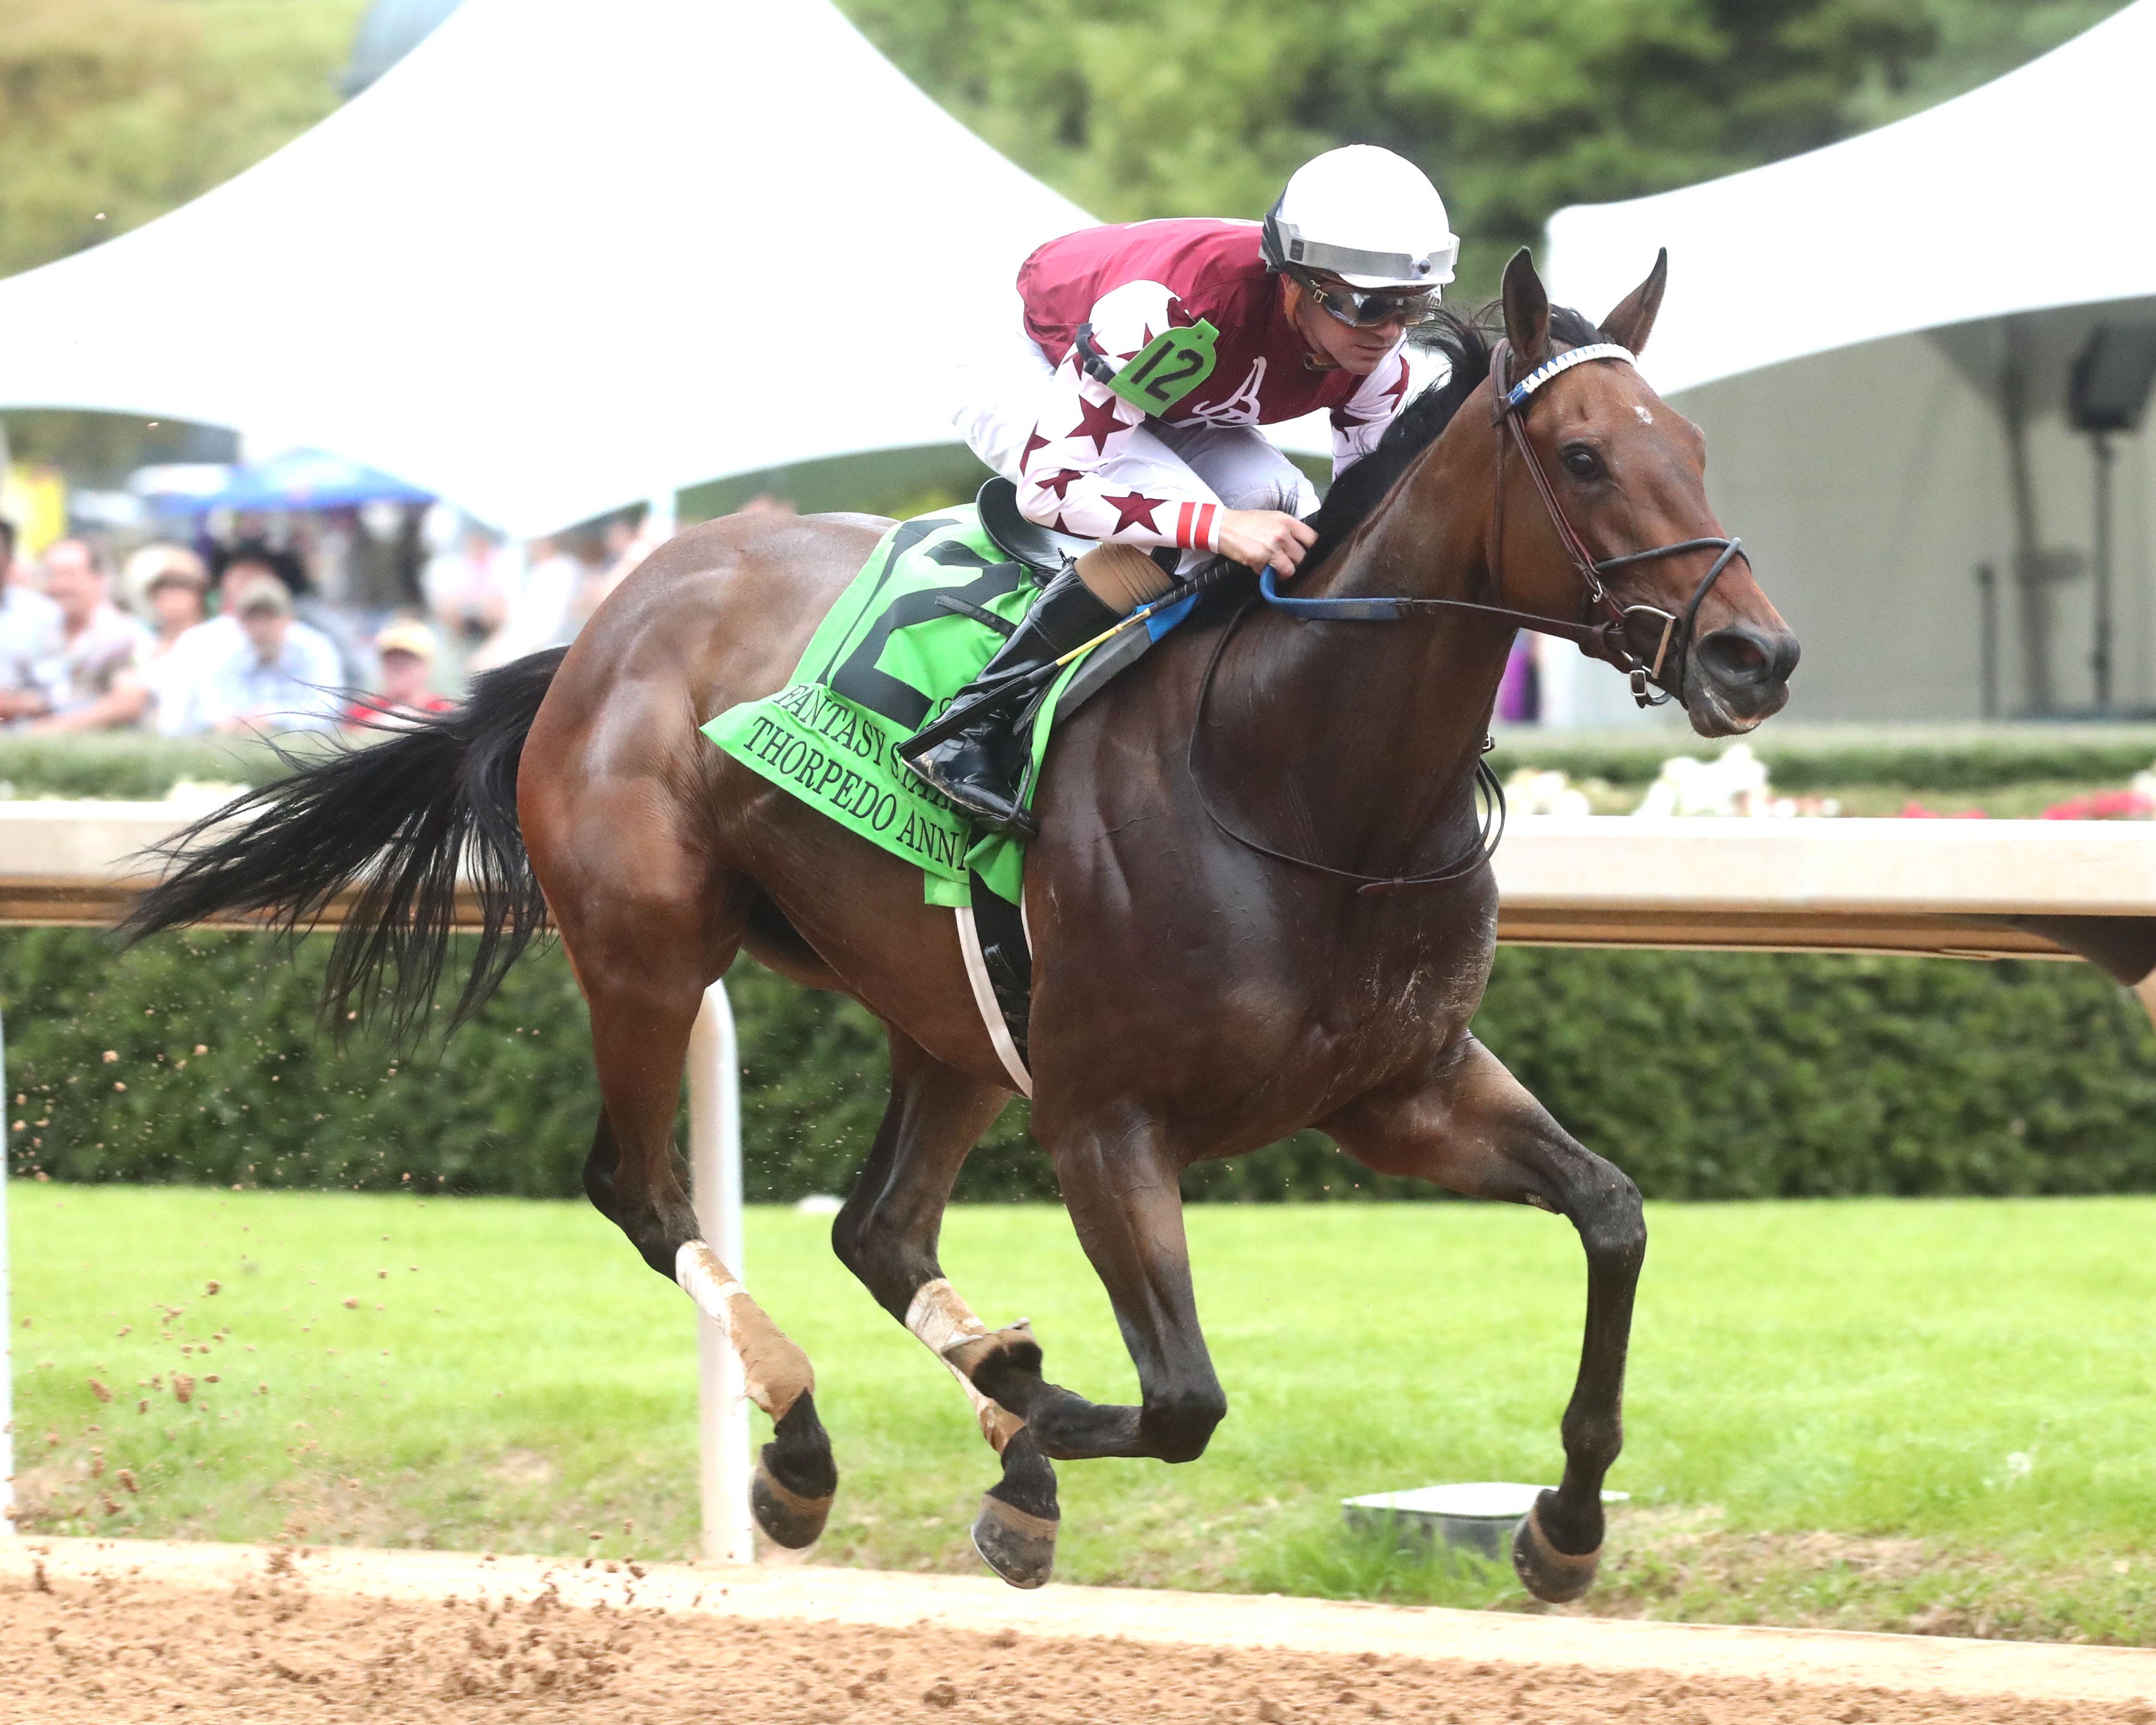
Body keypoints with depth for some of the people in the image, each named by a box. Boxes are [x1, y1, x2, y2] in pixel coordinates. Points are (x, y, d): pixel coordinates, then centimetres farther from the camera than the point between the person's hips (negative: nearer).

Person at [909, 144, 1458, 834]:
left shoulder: (1377, 354, -23)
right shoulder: (1174, 311, -43)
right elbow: (1049, 483, -41)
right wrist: (1217, 526, -51)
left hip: (1169, 414, 6)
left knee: (1287, 514, -21)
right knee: (1186, 533, -32)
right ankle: (977, 722, -25)